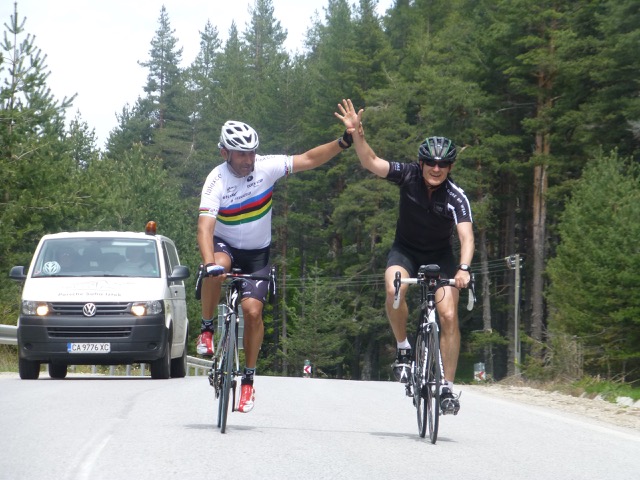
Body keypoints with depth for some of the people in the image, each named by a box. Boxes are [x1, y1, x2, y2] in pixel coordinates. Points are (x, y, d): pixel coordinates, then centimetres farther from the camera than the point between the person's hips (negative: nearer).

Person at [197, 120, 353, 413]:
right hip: (225, 245, -2)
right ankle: (207, 328, -13)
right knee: (216, 271, -37)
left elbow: (308, 160, -13)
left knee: (252, 310, -13)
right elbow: (205, 227, -33)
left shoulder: (266, 167, -16)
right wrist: (209, 263, -49)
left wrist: (343, 142, -27)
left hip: (257, 253, 2)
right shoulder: (217, 181, -23)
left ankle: (249, 378, 2)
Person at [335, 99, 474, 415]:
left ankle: (447, 386, -4)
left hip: (440, 257, 0)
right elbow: (371, 162, -26)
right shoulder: (408, 176, -17)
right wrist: (356, 134, -43)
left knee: (449, 316, -16)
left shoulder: (456, 197, -22)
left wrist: (464, 268, -51)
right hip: (405, 250, 0)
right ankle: (403, 350, -9)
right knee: (395, 291, -32)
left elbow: (466, 235, -33)